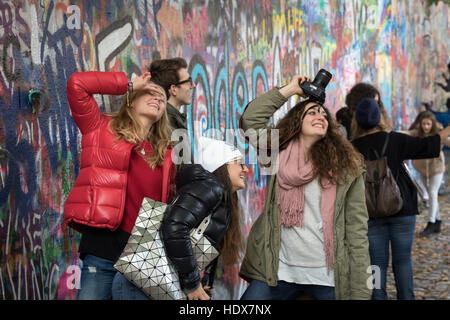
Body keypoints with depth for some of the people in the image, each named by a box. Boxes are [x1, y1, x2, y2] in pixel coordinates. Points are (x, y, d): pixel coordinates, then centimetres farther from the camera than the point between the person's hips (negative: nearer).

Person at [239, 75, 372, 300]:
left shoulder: (345, 167, -2)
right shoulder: (278, 155, 5)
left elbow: (357, 231, -4)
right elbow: (251, 118, -4)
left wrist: (360, 292, -8)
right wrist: (290, 89, 2)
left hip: (329, 275, -1)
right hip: (279, 271, 1)